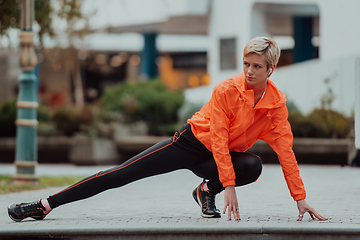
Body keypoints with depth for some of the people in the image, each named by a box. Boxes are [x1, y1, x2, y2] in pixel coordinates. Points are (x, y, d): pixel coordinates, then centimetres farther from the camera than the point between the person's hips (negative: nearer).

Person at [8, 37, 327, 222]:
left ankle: (207, 191, -3)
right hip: (192, 142, -3)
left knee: (253, 166, -31)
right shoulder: (228, 90, -21)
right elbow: (219, 139, -23)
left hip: (226, 156, 3)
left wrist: (300, 198, -12)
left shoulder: (277, 104, -11)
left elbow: (285, 151, -8)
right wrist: (229, 185, -29)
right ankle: (46, 204, -9)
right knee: (124, 174, -12)